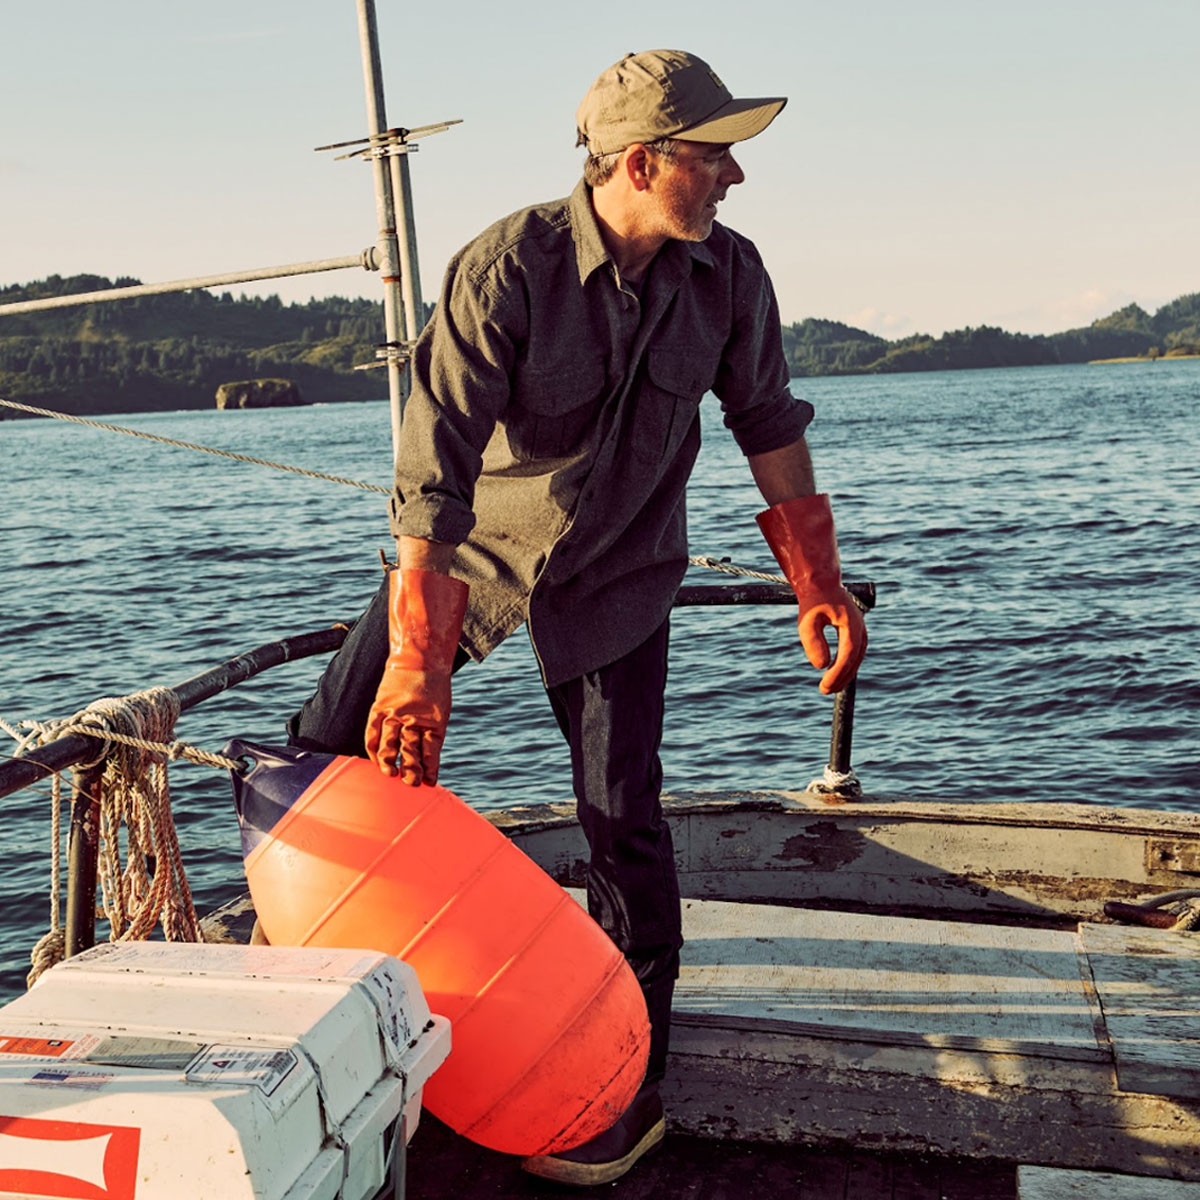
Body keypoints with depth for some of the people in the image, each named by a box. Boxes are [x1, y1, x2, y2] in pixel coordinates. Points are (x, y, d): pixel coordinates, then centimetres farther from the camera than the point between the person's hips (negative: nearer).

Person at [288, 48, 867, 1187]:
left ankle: (630, 1088, 9)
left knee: (622, 818, -7)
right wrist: (417, 664, -33)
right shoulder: (504, 269, -26)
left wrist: (819, 587, -1)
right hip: (466, 549, -1)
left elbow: (768, 422, 1)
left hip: (614, 577, 1)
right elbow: (434, 471, -30)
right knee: (329, 752, -1)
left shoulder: (728, 274, -13)